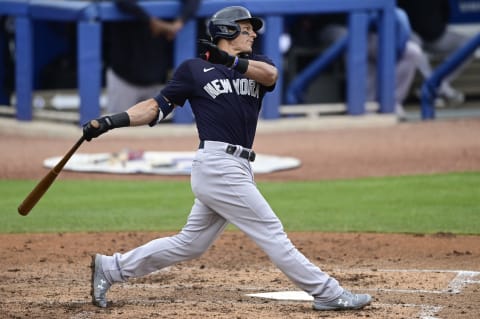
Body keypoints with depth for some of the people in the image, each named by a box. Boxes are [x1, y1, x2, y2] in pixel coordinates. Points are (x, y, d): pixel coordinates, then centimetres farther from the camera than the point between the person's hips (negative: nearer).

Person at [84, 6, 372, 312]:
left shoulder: (254, 65, 18)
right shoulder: (193, 68, 5)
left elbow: (270, 74, -6)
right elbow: (157, 107, 8)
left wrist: (230, 60, -20)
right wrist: (110, 121, -3)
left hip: (235, 169, 7)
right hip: (218, 164, -7)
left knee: (190, 244, 13)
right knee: (271, 232, -6)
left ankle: (111, 268, 22)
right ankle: (327, 293, -4)